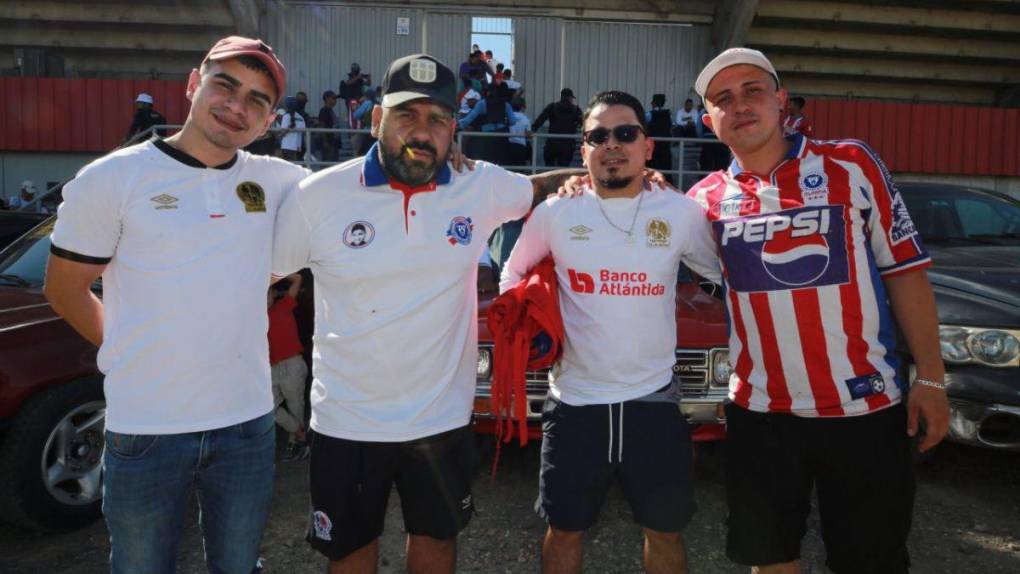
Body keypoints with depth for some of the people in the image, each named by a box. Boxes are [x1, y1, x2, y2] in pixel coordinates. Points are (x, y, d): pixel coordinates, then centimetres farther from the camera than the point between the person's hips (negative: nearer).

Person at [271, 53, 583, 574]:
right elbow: (258, 273, 0)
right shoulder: (320, 195, -10)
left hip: (442, 418, 1)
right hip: (346, 422, -1)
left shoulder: (481, 187, -6)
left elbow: (540, 187, 12)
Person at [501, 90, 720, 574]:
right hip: (575, 400, 0)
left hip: (653, 399, 1)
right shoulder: (554, 212, -2)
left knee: (665, 532, 16)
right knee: (564, 531, 15)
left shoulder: (681, 213, -1)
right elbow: (512, 275, 12)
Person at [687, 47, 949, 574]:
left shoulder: (852, 164, -3)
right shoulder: (706, 199, 2)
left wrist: (930, 377, -4)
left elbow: (904, 269, -1)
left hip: (866, 406, -1)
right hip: (760, 411, 2)